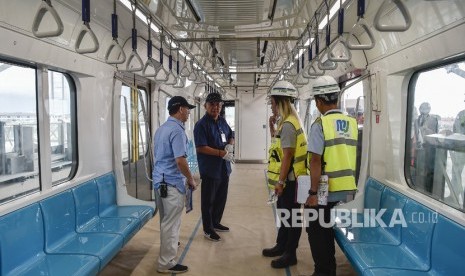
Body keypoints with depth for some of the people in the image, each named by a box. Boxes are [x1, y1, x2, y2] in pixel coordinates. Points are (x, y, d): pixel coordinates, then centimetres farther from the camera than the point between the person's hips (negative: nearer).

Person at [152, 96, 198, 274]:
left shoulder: (161, 129, 12)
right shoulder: (177, 130, -18)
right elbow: (180, 160, -24)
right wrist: (191, 180, -10)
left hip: (160, 180, 10)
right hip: (172, 182, -10)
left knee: (166, 220, 25)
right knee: (171, 223, 0)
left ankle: (169, 244, 45)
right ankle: (166, 263, 10)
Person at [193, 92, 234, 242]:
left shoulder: (222, 121, 9)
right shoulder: (201, 124, -14)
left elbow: (231, 137, 19)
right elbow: (201, 147, -21)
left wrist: (230, 145, -4)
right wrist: (222, 153, -22)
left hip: (224, 168, 8)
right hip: (210, 169, -7)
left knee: (221, 197, 19)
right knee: (208, 200, 6)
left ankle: (216, 223, 38)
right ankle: (208, 229, 21)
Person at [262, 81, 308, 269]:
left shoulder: (288, 124, -20)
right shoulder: (288, 121, 12)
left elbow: (287, 155, -22)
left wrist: (280, 181, -20)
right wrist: (273, 128, 10)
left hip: (289, 180, -10)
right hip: (287, 178, 10)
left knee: (292, 216, 2)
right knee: (284, 213, 21)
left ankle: (290, 255, 15)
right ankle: (281, 246, 36)